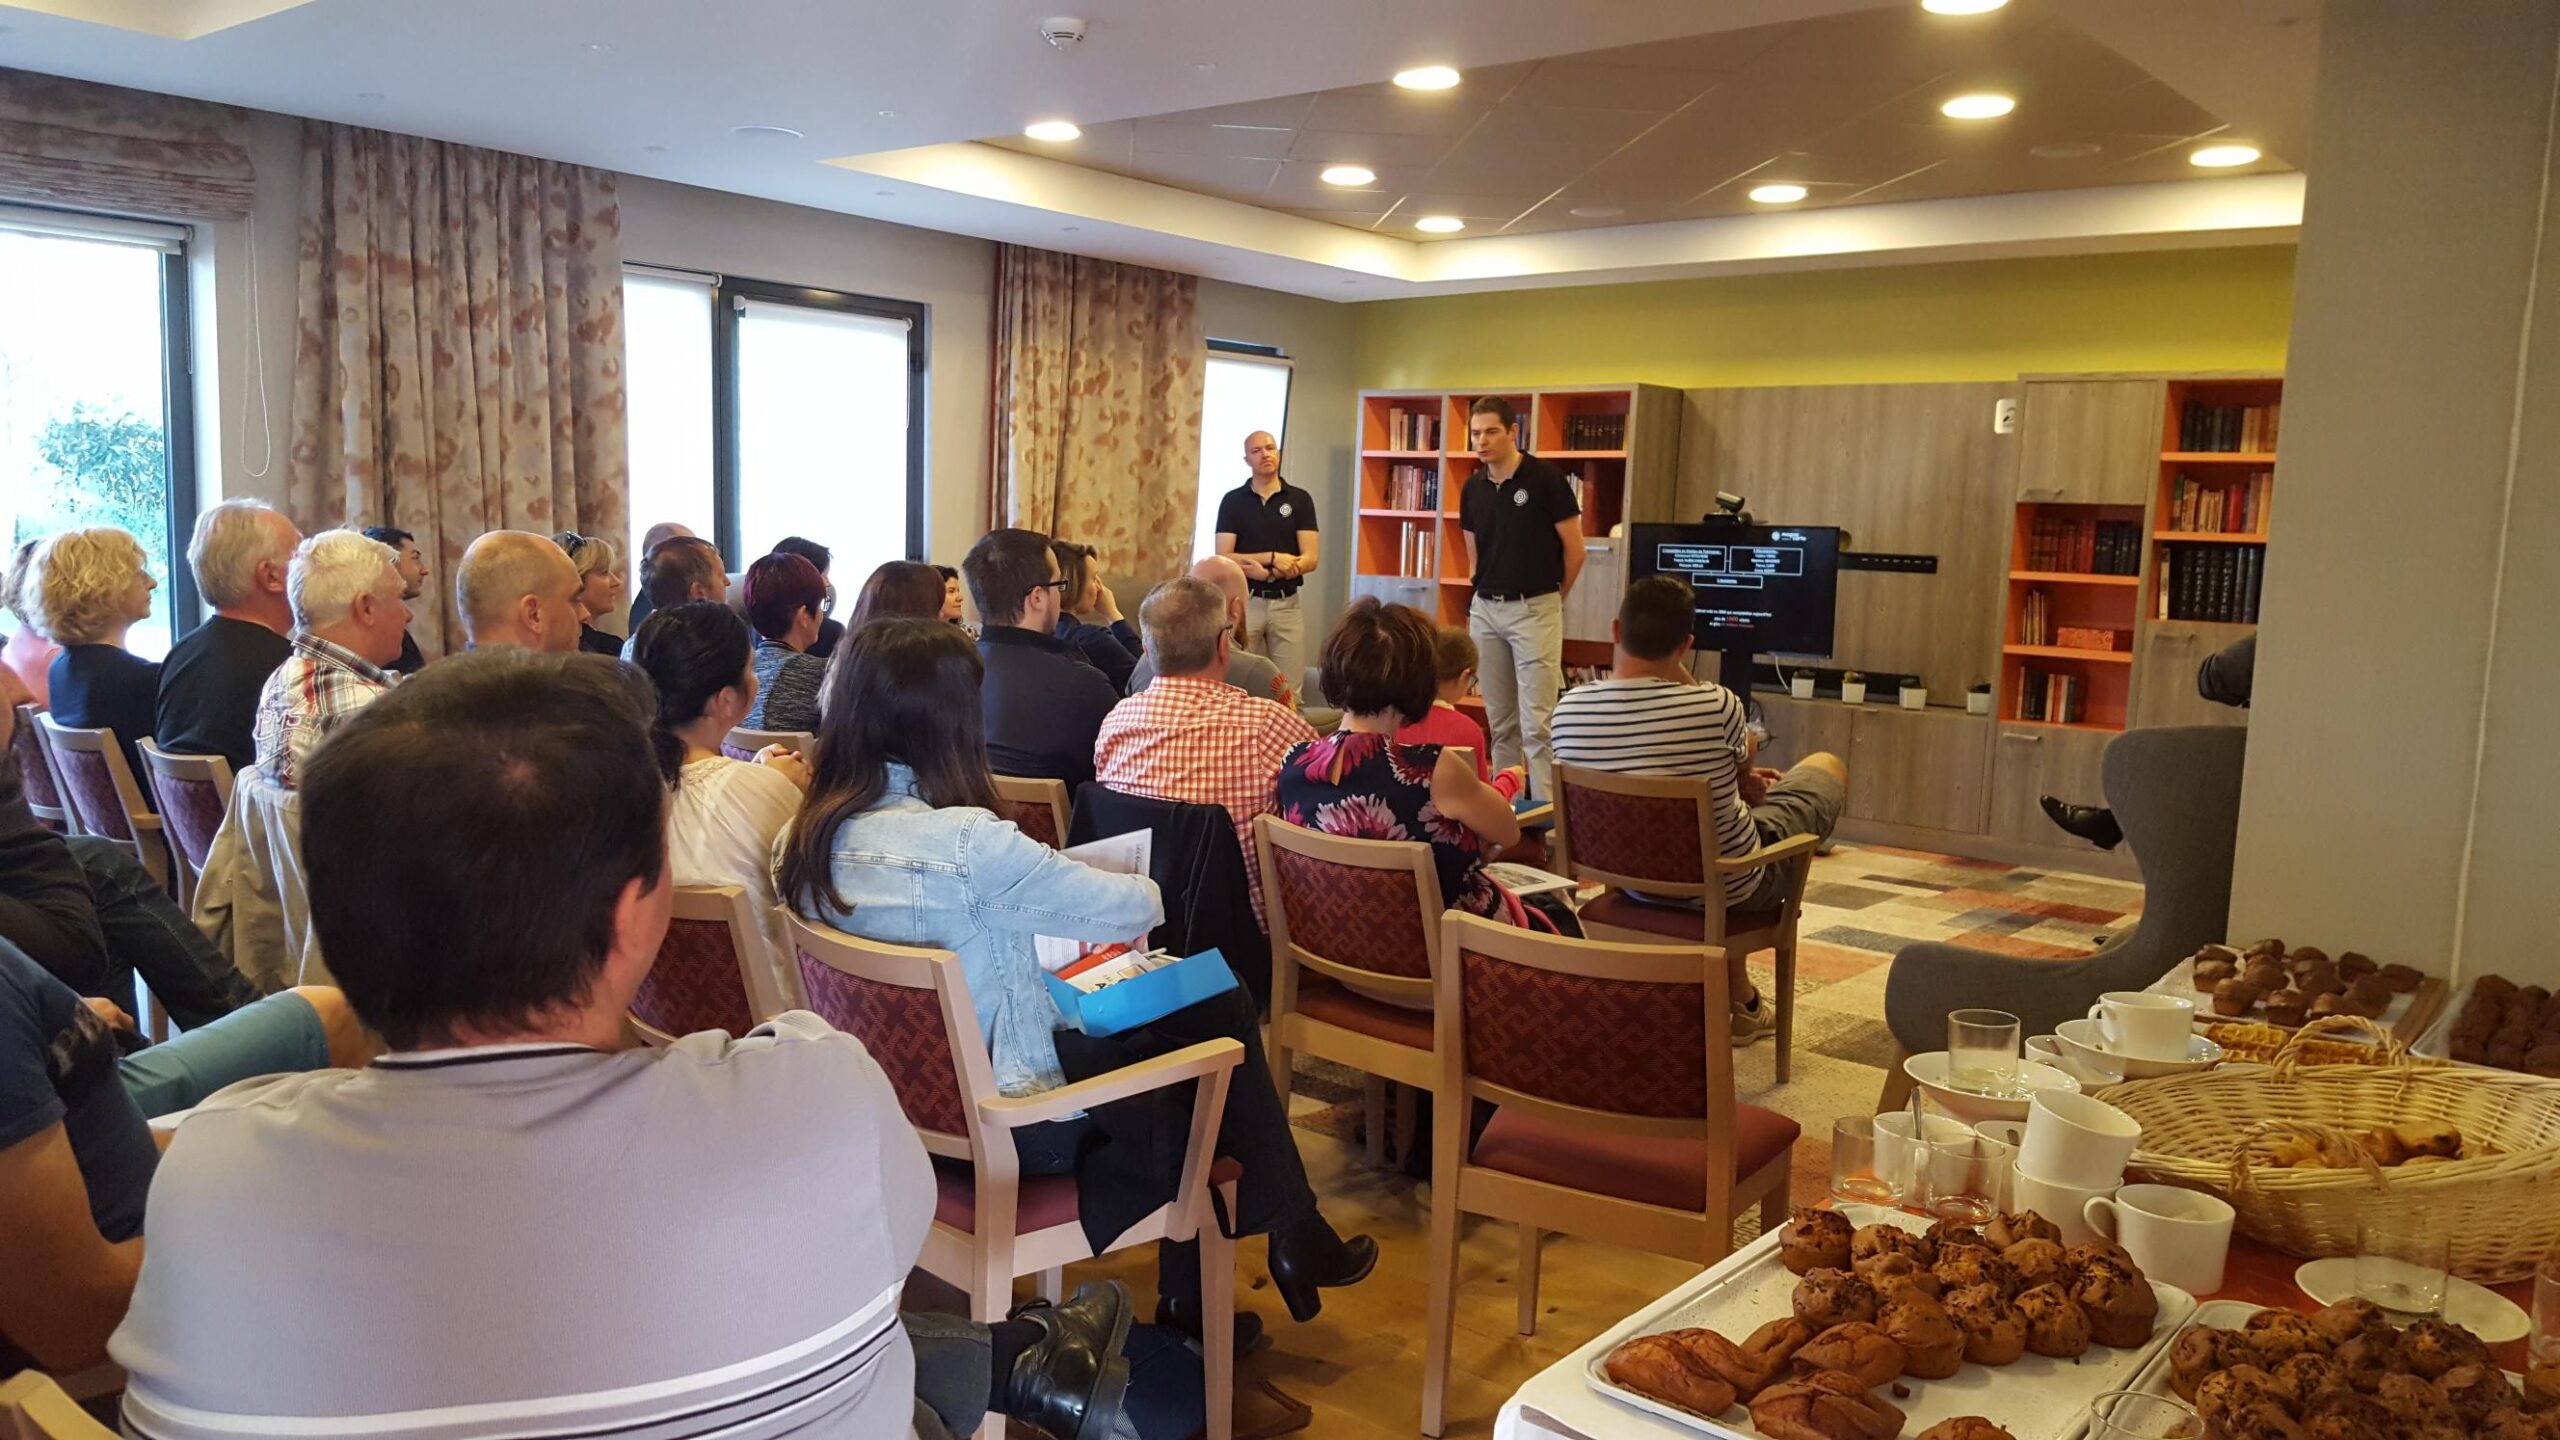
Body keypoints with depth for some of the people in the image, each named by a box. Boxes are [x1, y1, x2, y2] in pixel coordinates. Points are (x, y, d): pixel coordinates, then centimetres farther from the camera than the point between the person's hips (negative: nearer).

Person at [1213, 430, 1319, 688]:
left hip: (1286, 604, 1)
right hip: (1245, 602, 0)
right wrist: (1273, 557, -14)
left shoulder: (1300, 499, 4)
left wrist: (1266, 572, -17)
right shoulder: (1232, 500, 3)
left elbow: (1310, 560, -3)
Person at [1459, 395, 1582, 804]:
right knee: (1500, 720, 11)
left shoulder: (1545, 478, -10)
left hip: (1533, 609, -5)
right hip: (1485, 609, 6)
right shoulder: (1473, 488, 7)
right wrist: (1485, 594, 14)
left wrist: (1553, 599, 6)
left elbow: (1574, 549, -4)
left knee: (1536, 722, -8)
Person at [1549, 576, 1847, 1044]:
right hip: (1730, 887, -4)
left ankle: (1740, 1001, 43)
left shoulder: (1569, 708, -14)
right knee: (1827, 765, 20)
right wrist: (1683, 673, -2)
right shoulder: (1715, 704, -27)